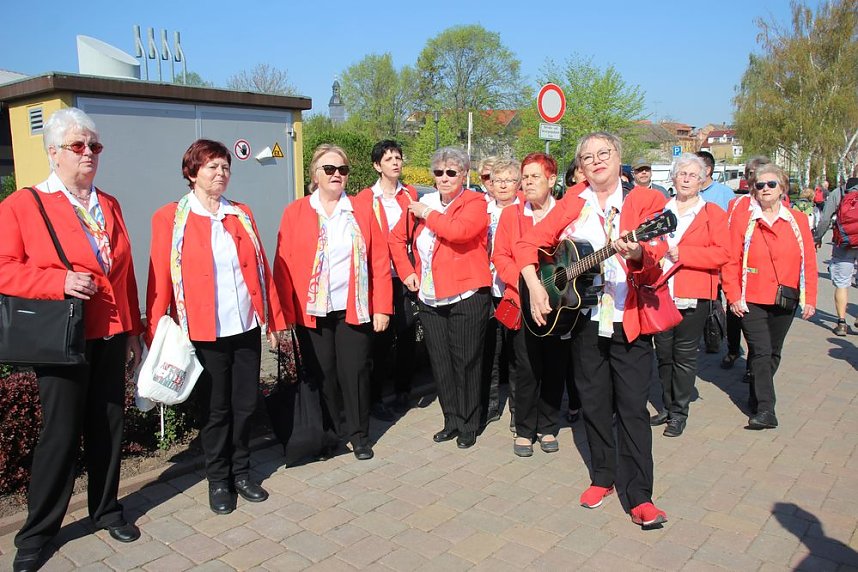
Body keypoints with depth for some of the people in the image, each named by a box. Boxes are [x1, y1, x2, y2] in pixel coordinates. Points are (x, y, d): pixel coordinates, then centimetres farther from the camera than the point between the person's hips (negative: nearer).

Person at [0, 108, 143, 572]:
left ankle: (105, 510, 32)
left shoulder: (108, 206, 12)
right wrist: (59, 281, -22)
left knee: (108, 427, 13)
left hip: (111, 337, 5)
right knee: (61, 434, 3)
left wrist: (133, 330, 11)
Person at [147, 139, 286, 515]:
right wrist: (156, 334, -8)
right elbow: (160, 280, -5)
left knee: (245, 404, 11)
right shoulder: (170, 218, -2)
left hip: (247, 328, 4)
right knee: (215, 409, 8)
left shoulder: (241, 214, 9)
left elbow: (262, 268, 9)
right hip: (204, 333, -3)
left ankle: (241, 472, 31)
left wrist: (274, 318, 8)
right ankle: (218, 480, 27)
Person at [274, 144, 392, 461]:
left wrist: (381, 307, -3)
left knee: (354, 372, 5)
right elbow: (284, 266, -1)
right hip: (312, 311, 0)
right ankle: (329, 432, 25)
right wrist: (286, 313, -8)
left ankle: (359, 434, 21)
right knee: (321, 374, 7)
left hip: (354, 309, 0)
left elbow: (380, 261, 3)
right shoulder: (296, 212, 4)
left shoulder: (362, 210, 6)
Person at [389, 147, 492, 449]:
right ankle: (451, 420, 26)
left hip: (466, 296, -5)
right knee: (440, 362, 10)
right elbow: (397, 237, 20)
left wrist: (427, 214, -10)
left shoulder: (474, 202, -3)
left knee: (465, 362, 2)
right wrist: (407, 271, 9)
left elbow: (458, 230, -24)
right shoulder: (424, 202, 12)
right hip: (429, 298, 5)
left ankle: (468, 425, 19)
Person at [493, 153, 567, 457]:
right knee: (526, 369, -1)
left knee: (554, 368, 7)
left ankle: (548, 427, 24)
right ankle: (524, 430, 15)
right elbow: (500, 256, 4)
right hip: (522, 305, 0)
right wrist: (525, 283, -11)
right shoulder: (510, 214, 7)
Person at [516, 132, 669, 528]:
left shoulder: (645, 200, -4)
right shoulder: (572, 203, 6)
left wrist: (638, 255, -37)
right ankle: (602, 476, 30)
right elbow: (527, 243, 5)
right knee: (594, 404, 13)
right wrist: (534, 285, -9)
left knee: (632, 407, -2)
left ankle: (639, 496, 8)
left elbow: (653, 267, -15)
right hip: (585, 319, 3)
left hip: (631, 321, -3)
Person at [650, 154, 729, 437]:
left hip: (693, 296, -3)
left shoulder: (713, 213, 3)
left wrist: (681, 253, -14)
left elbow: (721, 254, -7)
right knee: (663, 354, 9)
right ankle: (667, 407, 24)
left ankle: (679, 413, 16)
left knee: (684, 356, 3)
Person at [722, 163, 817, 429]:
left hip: (784, 301, 3)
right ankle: (765, 410, -5)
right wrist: (733, 297, -10)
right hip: (751, 300, -3)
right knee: (761, 353, -8)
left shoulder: (798, 220, 5)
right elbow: (731, 261, -4)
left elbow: (809, 262, 6)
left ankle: (757, 396, 30)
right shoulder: (742, 219, -2)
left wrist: (809, 298, 1)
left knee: (773, 353, 13)